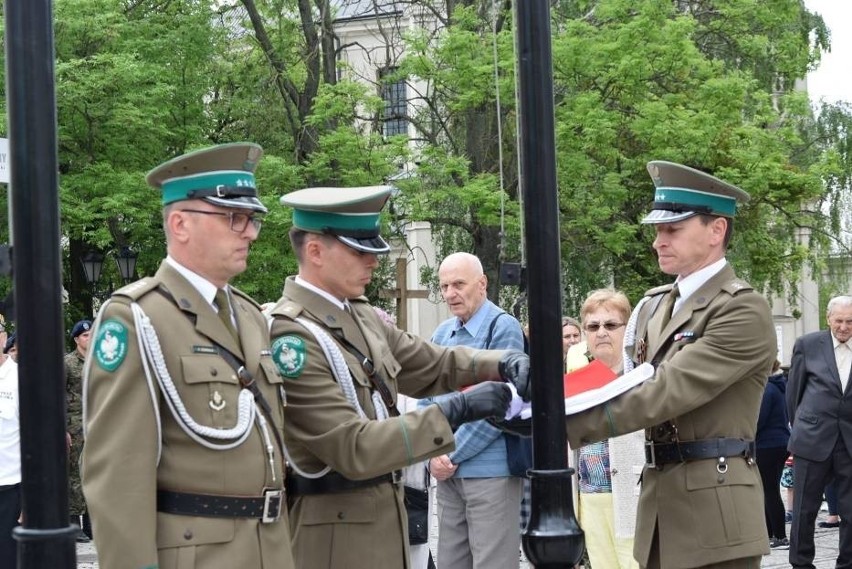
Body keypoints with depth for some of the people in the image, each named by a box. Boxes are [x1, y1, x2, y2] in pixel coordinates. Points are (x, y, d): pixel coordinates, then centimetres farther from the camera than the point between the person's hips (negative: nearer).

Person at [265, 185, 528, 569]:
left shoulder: (359, 315, 5)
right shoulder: (290, 336, -21)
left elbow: (432, 364, 15)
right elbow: (353, 447, -25)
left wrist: (503, 364, -4)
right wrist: (455, 412, -26)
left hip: (381, 517, 8)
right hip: (335, 531, -8)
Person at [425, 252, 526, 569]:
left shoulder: (504, 328, -9)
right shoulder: (442, 334, 10)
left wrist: (452, 455, -11)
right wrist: (434, 455, -5)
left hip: (490, 471, -7)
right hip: (448, 472, 7)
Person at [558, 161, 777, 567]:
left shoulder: (743, 310, -13)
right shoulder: (654, 305, 14)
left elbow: (670, 390, -21)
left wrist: (569, 424, -24)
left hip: (714, 507, -7)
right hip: (660, 497, 8)